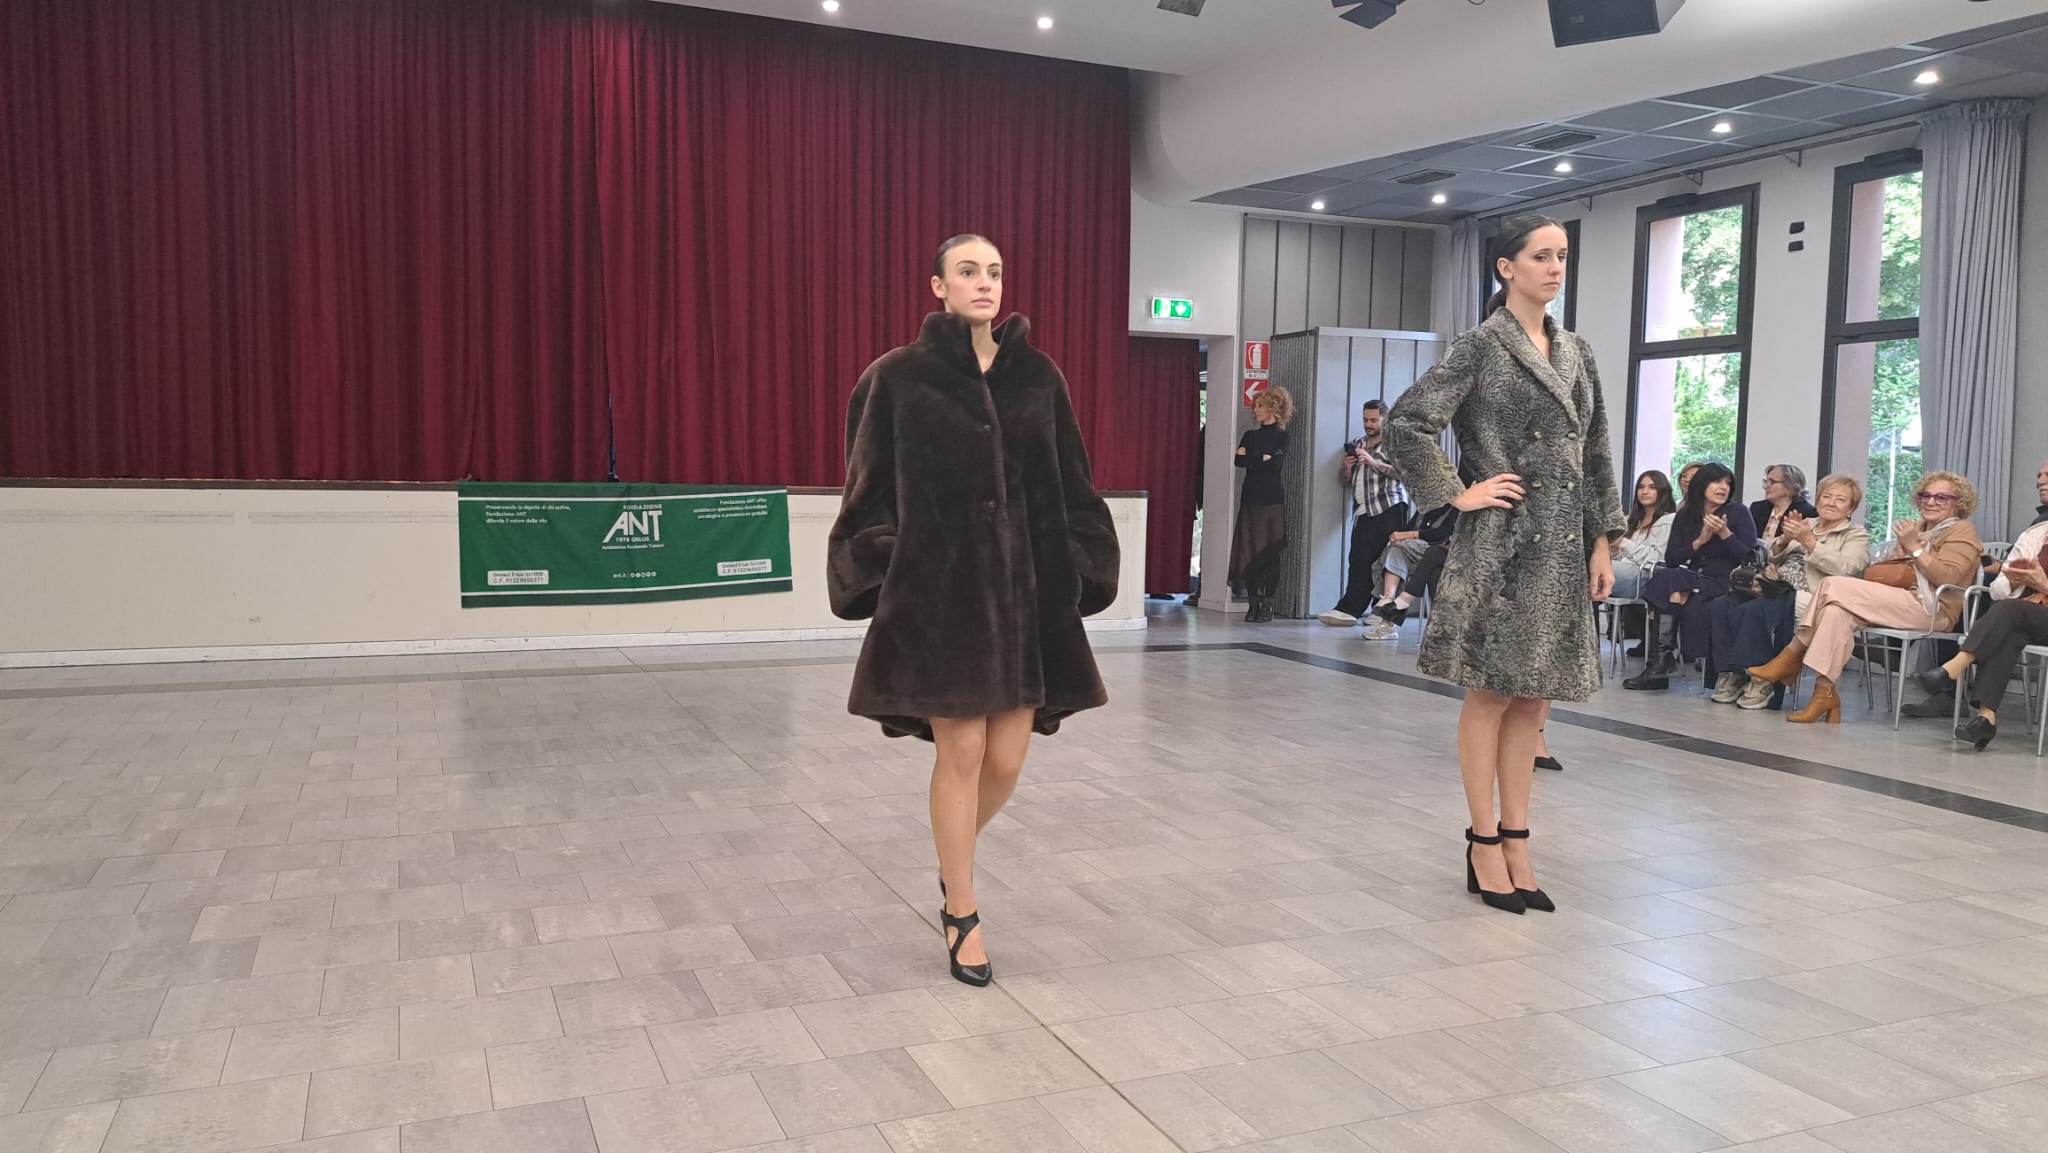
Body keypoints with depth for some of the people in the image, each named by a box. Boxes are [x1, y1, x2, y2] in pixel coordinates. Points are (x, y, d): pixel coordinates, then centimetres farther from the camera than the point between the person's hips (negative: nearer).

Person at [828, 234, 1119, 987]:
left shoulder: (1038, 376, 7)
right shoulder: (899, 378, -2)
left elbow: (1070, 485, 10)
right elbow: (871, 489, 0)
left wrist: (1075, 575, 4)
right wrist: (878, 579, -6)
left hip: (1026, 591, 3)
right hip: (941, 593, -3)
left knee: (1006, 760, 5)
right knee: (961, 754, 0)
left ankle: (954, 860, 36)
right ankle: (962, 914, 19)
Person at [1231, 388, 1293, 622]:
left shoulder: (1281, 436, 3)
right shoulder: (1250, 435, 16)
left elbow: (1275, 464, -12)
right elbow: (1239, 460, 1)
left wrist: (1250, 459, -2)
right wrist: (1262, 458, -8)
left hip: (1272, 499, -4)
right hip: (1250, 497, 4)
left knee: (1270, 552, -5)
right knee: (1249, 551, -1)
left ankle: (1267, 604, -1)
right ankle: (1253, 604, 4)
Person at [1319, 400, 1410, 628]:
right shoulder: (1357, 444, 23)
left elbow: (1403, 472, -7)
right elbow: (1348, 480, 27)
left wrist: (1373, 462, -12)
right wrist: (1348, 467, 5)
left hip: (1389, 508, -5)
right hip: (1363, 512, 5)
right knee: (1359, 562, -4)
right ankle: (1348, 610, -8)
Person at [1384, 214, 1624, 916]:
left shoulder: (1578, 353, 15)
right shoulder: (1480, 346, -5)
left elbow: (1597, 456, 16)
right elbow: (1407, 424, -11)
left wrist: (1602, 543, 11)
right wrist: (1457, 495, -11)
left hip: (1562, 545, 6)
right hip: (1500, 541, -6)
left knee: (1532, 697, 9)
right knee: (1492, 694, 0)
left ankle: (1516, 844, 18)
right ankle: (1484, 845, 9)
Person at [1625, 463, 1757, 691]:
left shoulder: (1738, 512, 6)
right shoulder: (1684, 516, 15)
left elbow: (1750, 558, -4)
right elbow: (1670, 560, 5)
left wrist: (1725, 534, -14)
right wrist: (1699, 541, -7)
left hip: (1726, 583, -4)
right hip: (1693, 580, 4)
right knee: (1666, 577, -29)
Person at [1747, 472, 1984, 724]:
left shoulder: (1962, 531, 7)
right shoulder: (1915, 529, 29)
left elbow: (1948, 577, -11)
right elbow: (1879, 571, 20)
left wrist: (1914, 548, -10)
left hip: (1929, 608, -7)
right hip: (1898, 603, 7)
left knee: (1834, 585, -24)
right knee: (1838, 611, -27)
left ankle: (1792, 657, -19)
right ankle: (1825, 693, -31)